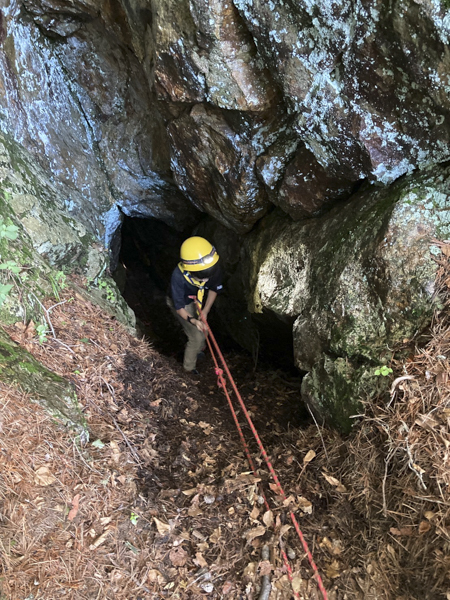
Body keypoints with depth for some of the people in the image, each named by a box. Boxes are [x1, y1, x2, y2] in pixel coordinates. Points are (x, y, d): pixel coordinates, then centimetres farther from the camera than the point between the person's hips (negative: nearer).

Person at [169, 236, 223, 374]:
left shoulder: (214, 268, -33)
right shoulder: (178, 277, -43)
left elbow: (214, 289, -12)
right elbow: (179, 308, -30)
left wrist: (205, 311, -22)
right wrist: (193, 320, -47)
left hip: (198, 300, 4)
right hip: (183, 304, -4)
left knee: (203, 331, 18)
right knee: (197, 337, -5)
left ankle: (198, 350, 52)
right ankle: (189, 368, 21)